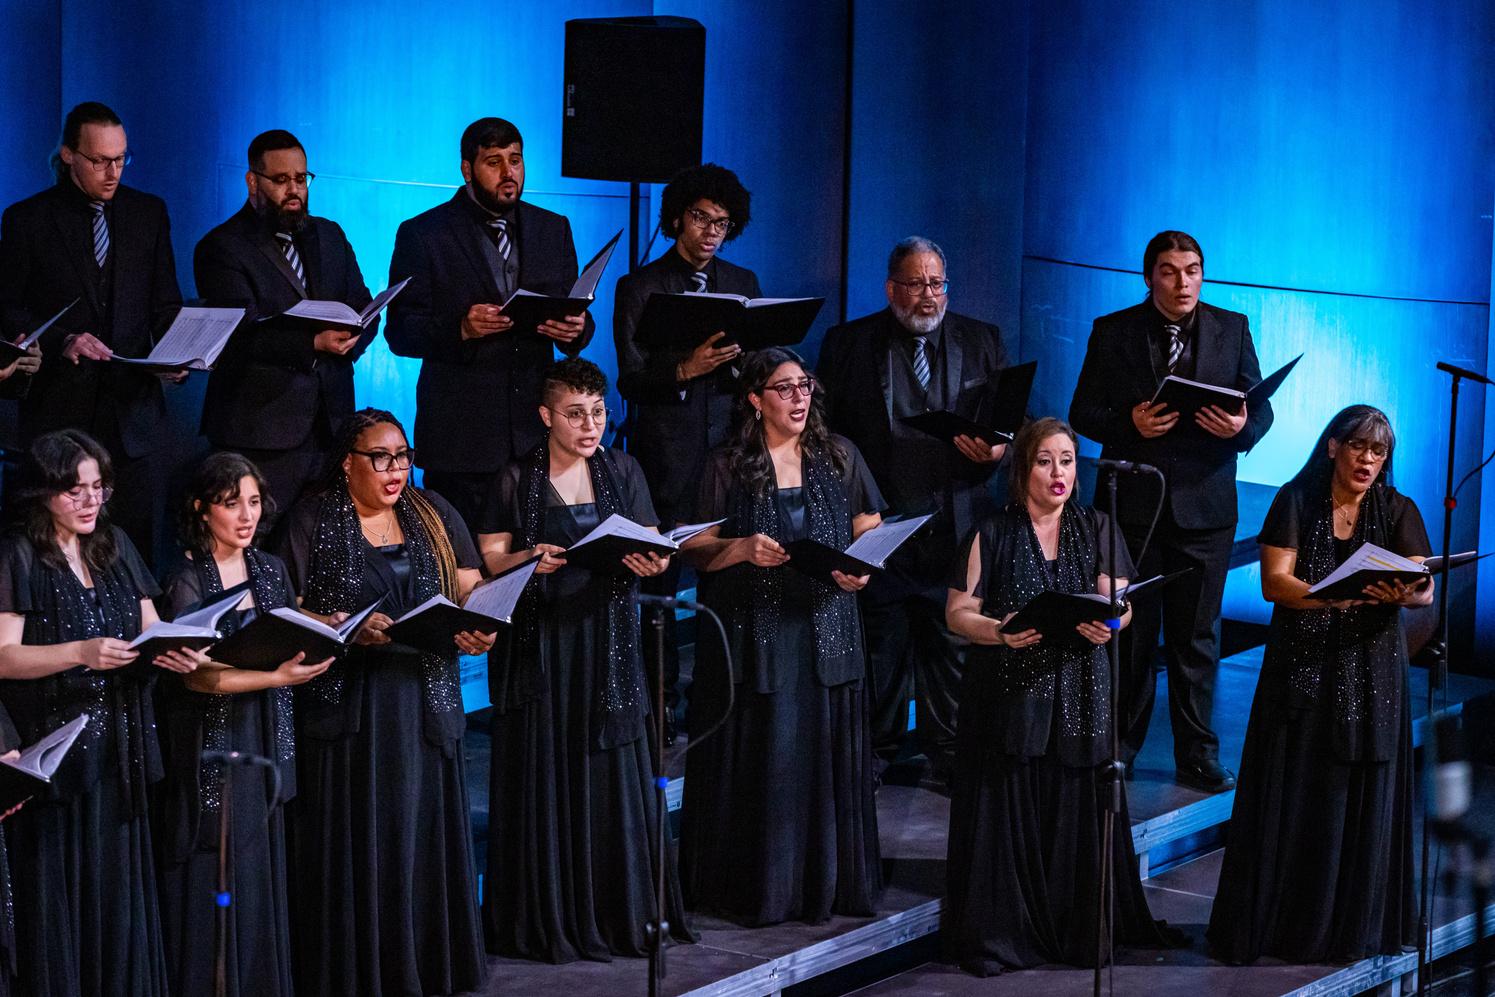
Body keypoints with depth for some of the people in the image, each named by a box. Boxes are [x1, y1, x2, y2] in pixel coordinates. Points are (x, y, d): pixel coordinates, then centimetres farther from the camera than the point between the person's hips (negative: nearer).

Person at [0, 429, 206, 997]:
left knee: (118, 886, 6)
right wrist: (81, 654, -25)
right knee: (62, 894, -3)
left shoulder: (117, 547, 12)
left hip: (117, 751, 5)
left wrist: (175, 652, -9)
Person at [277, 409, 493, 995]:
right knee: (356, 850, -3)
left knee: (423, 837, 4)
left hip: (425, 702, 3)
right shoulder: (312, 522, 1)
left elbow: (471, 590, 9)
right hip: (346, 708, -3)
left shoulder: (433, 516, 12)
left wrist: (479, 629, -13)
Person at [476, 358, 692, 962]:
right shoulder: (517, 481, 1)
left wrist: (652, 563, -16)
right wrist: (530, 559, -20)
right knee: (545, 780, -1)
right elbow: (488, 559, -1)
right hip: (541, 645, -2)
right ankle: (548, 919, 6)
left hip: (607, 645, 2)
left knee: (614, 775, 1)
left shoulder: (622, 472, 8)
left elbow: (653, 551, 6)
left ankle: (621, 911, 11)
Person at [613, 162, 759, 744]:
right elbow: (631, 380, -4)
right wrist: (686, 369, -20)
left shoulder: (743, 283, 15)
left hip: (730, 446, 3)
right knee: (658, 580, -2)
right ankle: (661, 705, 5)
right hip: (666, 452, -3)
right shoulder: (640, 287, 3)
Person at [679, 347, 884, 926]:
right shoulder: (728, 467, 3)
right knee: (758, 762, -2)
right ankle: (757, 887, 6)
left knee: (824, 759, 1)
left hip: (826, 633, 2)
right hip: (753, 634, -2)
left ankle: (824, 883, 11)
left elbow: (871, 532, 11)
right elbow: (698, 550, 2)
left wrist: (861, 569, -10)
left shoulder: (840, 458, 9)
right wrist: (742, 548, -17)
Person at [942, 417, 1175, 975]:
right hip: (1008, 694, -2)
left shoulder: (1096, 530, 9)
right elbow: (958, 613, 0)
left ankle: (1078, 928, 9)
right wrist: (1000, 631, -20)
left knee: (1077, 813, -1)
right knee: (1008, 813, -4)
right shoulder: (992, 536, 3)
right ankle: (999, 934, 3)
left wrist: (1109, 624, -21)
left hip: (1079, 694, 2)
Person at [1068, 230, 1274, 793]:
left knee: (1197, 635, 5)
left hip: (1204, 506, 1)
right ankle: (1120, 746, 19)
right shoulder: (1112, 332, 2)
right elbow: (1083, 412, 0)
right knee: (1130, 633, 6)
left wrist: (1242, 426, -18)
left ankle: (1197, 756, 13)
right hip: (1133, 503, -1)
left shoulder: (1232, 329, 6)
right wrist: (1130, 424, -19)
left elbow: (1260, 408, 4)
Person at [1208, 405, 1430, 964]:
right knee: (1291, 803, -1)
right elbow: (1274, 583, -11)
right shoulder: (1296, 502, -2)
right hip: (1301, 671, -1)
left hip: (1371, 672, 1)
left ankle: (1349, 929, 14)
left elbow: (1425, 591, -9)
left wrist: (1404, 592, -33)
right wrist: (1336, 596, -28)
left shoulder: (1399, 512, 2)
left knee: (1361, 804, 2)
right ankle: (1271, 926, 7)